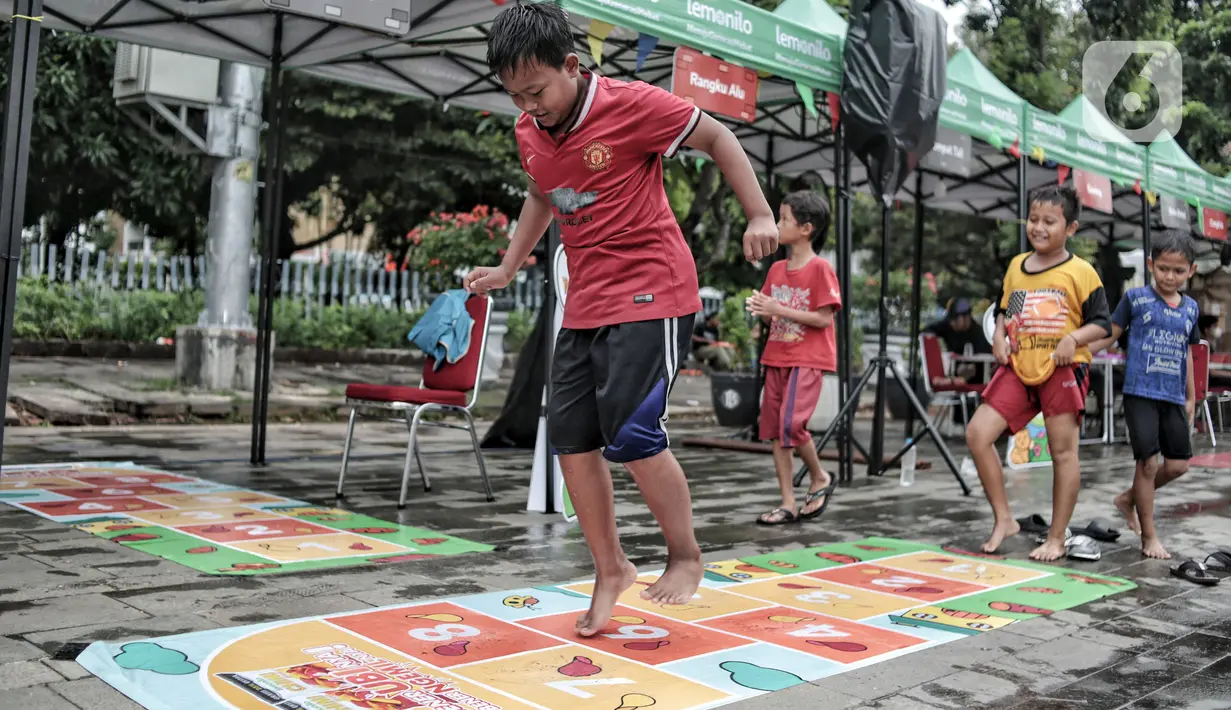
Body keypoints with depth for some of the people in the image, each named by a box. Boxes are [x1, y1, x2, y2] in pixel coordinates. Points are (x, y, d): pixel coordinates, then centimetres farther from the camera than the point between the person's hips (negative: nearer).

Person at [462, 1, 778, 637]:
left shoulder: (633, 105, -13)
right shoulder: (528, 131, 7)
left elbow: (716, 138, -3)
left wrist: (760, 215, -10)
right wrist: (507, 269, 20)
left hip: (651, 293, -7)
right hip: (585, 304, 7)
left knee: (631, 432, -16)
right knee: (570, 435, 2)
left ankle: (685, 555, 9)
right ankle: (610, 569, 18)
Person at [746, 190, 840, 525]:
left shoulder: (820, 268, -10)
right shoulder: (777, 269, 11)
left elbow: (824, 318, -15)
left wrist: (779, 309, -19)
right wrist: (759, 308, -5)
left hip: (807, 359, -7)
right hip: (777, 357, 7)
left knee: (791, 424, -19)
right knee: (774, 430, 5)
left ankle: (820, 478, 9)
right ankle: (788, 504, 11)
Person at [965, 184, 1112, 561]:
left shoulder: (1080, 271, -4)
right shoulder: (1016, 266, 11)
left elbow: (1102, 323, -2)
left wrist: (1073, 338, -19)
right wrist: (999, 337, 4)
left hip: (1063, 370, -5)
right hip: (1019, 368, 5)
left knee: (1063, 451, 2)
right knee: (977, 433, -6)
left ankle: (1057, 538, 15)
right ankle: (1004, 519, 7)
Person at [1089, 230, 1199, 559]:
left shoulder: (1191, 309, 11)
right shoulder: (1136, 298, -1)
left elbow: (1186, 354, 19)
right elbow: (1108, 335, 0)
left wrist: (1191, 398, 21)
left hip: (1174, 398, 5)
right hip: (1140, 393, -5)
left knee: (1178, 464, 5)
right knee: (1148, 462, -5)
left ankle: (1129, 499, 29)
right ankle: (1149, 538, 6)